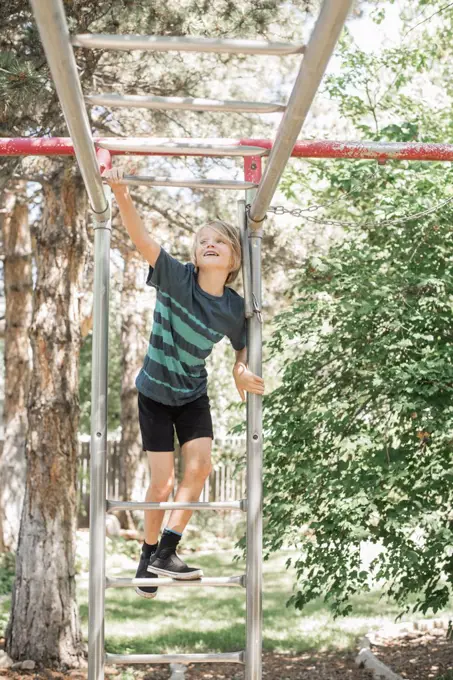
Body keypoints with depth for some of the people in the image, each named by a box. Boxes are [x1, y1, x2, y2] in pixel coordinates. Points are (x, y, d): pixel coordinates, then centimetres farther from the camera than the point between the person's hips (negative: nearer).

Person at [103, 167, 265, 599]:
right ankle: (148, 553, 19)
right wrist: (121, 193, -47)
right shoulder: (176, 278, -19)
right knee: (162, 483, -3)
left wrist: (241, 373, -16)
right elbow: (140, 238, -32)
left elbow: (243, 350, 7)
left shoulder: (234, 307, -10)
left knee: (199, 466, -13)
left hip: (193, 394, 3)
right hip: (155, 390, -3)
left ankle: (165, 552, -1)